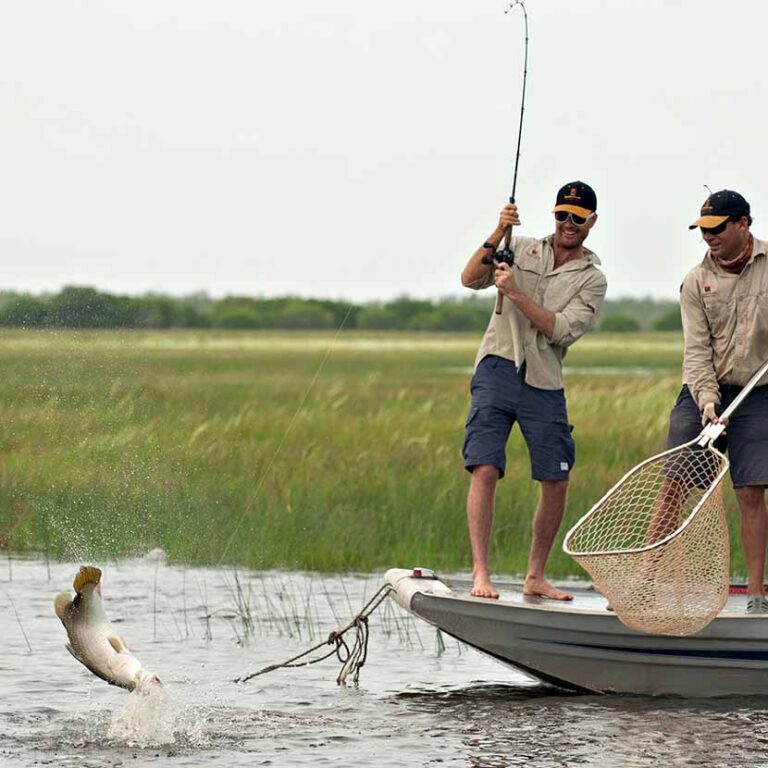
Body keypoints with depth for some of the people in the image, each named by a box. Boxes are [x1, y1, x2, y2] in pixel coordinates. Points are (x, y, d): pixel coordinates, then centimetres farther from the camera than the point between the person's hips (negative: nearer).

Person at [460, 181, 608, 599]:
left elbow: (561, 330, -7)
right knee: (485, 469, -14)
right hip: (497, 371, -1)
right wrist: (497, 233, -15)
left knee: (556, 483, 1)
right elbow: (470, 279, -3)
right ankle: (480, 573, -14)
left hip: (544, 384, 2)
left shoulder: (592, 280, 7)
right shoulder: (522, 249, 10)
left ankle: (535, 577, 16)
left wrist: (516, 292, -15)